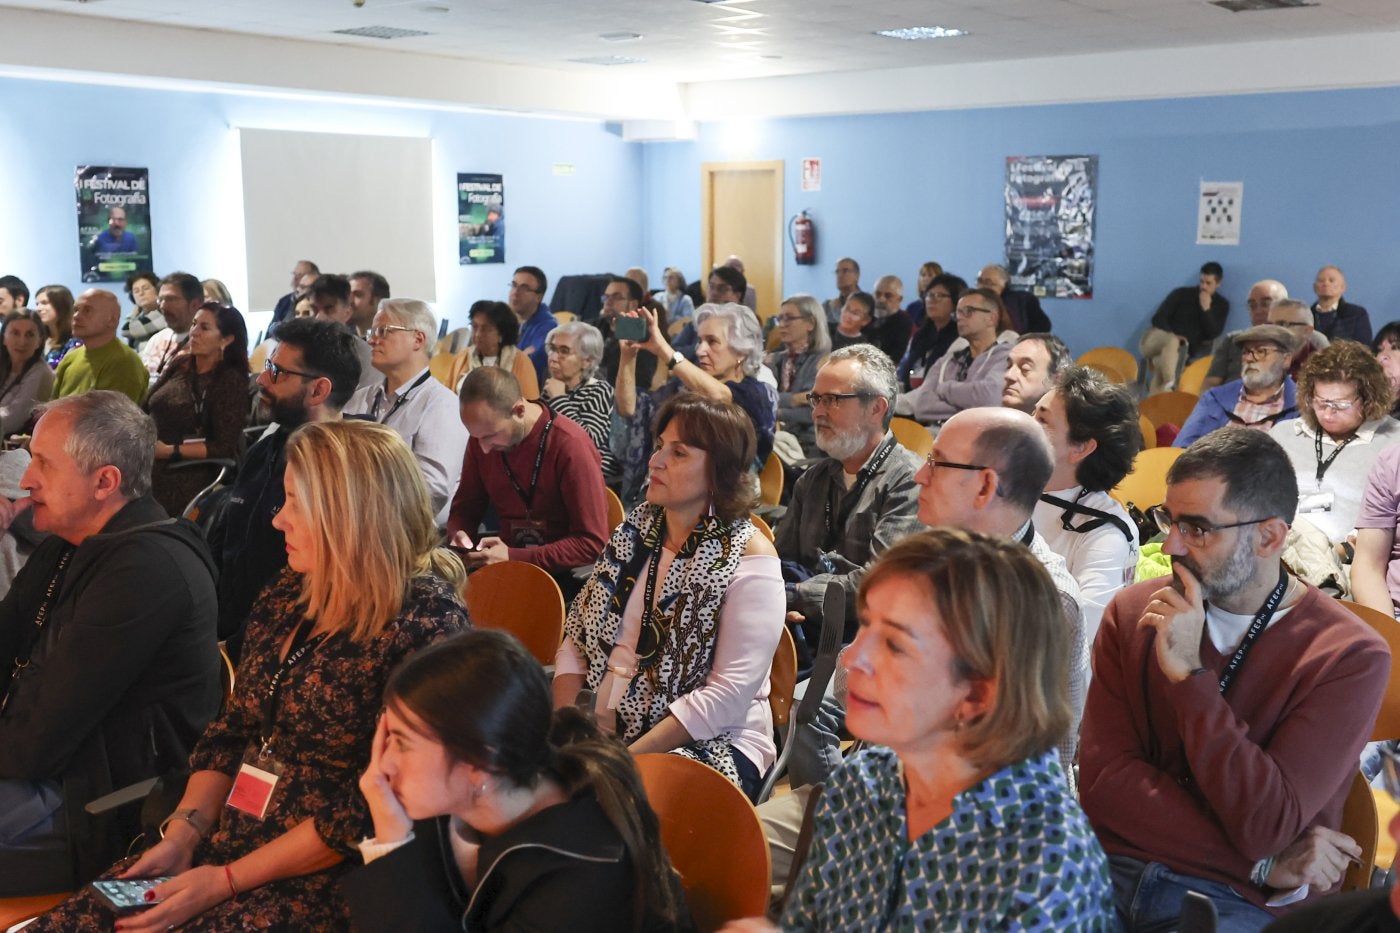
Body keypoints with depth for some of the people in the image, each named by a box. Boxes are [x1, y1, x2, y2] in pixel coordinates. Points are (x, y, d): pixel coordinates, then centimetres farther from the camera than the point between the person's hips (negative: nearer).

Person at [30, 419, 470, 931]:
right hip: (224, 844, 7)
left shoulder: (426, 624, -17)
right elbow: (231, 732, 13)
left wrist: (227, 880, -14)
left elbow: (370, 811, -17)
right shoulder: (290, 593, 8)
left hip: (322, 875, -7)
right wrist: (183, 833, -1)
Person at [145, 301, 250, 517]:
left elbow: (224, 447, -14)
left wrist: (170, 451, -20)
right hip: (150, 473, 6)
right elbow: (147, 408, 17)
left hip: (187, 483, -6)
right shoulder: (180, 364, 8)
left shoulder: (231, 381, -10)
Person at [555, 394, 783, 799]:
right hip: (599, 731, 6)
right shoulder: (636, 528, 10)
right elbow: (576, 638, 9)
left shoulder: (748, 557, -9)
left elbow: (730, 692, -16)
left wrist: (629, 756, -20)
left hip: (711, 744, -6)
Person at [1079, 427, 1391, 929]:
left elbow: (1263, 827, -16)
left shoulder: (1350, 657, -9)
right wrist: (1262, 864, -12)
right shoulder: (1133, 611, 2)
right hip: (1111, 869, 2)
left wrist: (1187, 671, -18)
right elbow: (1102, 780, -5)